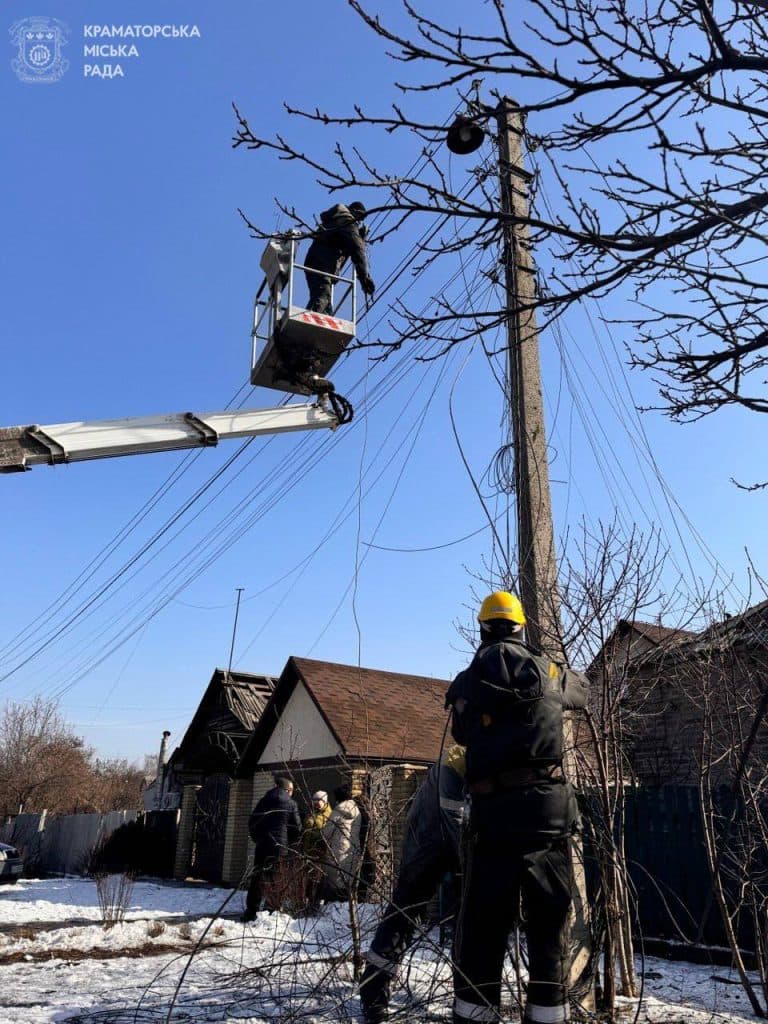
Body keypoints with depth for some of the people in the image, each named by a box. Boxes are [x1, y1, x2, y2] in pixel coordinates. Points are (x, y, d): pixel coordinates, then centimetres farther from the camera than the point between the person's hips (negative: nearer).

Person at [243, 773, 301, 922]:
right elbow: (297, 827, 0)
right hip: (280, 847, -3)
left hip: (262, 845, 3)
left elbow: (252, 823, 15)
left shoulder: (264, 801, 12)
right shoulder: (290, 804, 0)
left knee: (258, 878, 6)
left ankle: (251, 911, 2)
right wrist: (289, 843, 14)